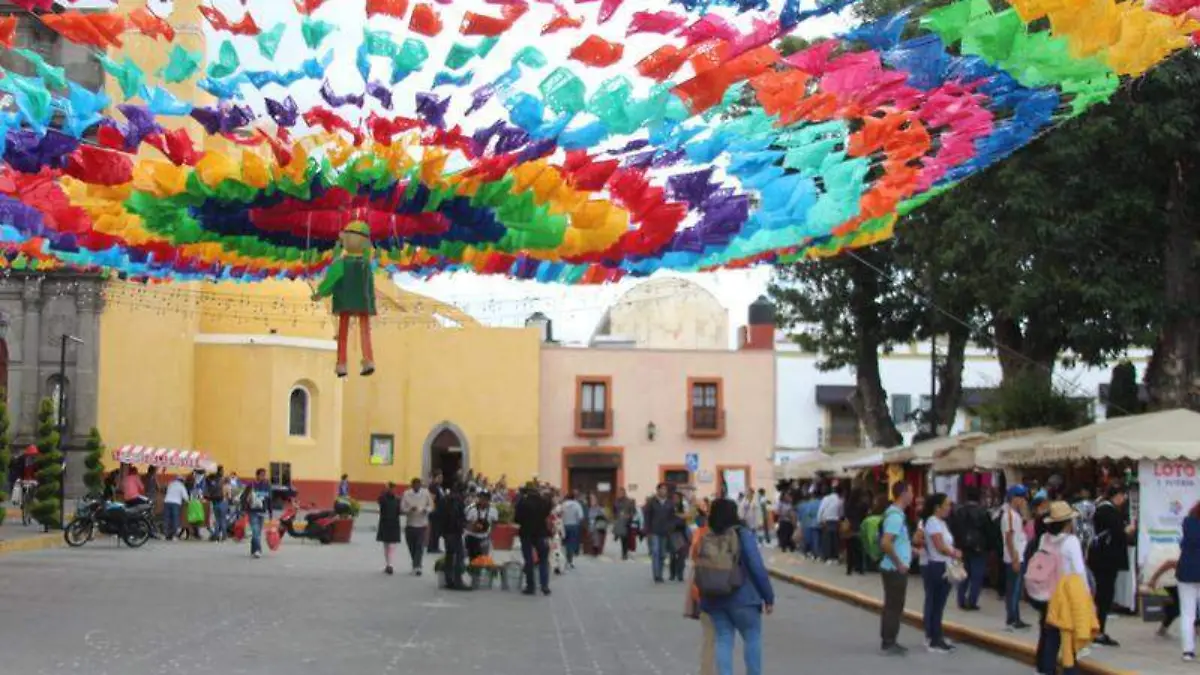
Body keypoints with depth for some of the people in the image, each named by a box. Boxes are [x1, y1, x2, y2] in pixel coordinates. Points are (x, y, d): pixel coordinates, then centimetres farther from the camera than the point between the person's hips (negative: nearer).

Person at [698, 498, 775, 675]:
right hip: (742, 598, -4)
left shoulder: (706, 540, 2)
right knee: (752, 638, 10)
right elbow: (757, 568, -12)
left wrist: (703, 598, 14)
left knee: (722, 640, 8)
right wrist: (768, 597, -5)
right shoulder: (743, 535, -10)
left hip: (714, 600, 4)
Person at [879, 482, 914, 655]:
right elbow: (885, 543, -30)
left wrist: (911, 548, 18)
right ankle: (889, 643, 2)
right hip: (895, 569, -10)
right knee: (894, 607, -3)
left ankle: (889, 641, 21)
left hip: (896, 569, 10)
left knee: (893, 606, 14)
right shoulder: (896, 516, -20)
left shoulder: (897, 513, 12)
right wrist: (899, 564, -22)